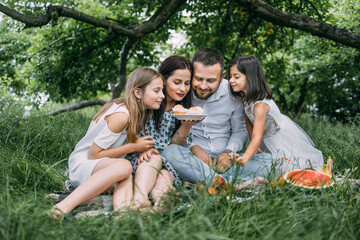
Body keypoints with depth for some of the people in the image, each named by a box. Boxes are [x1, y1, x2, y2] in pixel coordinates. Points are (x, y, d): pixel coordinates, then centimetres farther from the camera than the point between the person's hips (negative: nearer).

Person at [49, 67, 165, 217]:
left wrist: (142, 149, -2)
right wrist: (134, 147, -14)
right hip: (82, 164, -7)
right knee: (123, 166, -39)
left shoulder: (136, 112, 7)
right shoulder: (121, 115, -20)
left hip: (105, 167, 7)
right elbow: (93, 154, -17)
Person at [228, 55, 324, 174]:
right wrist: (253, 148, -4)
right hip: (268, 138, 8)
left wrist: (245, 158, -58)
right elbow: (249, 121, -3)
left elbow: (257, 137, -43)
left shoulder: (260, 106, -37)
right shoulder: (245, 97, -10)